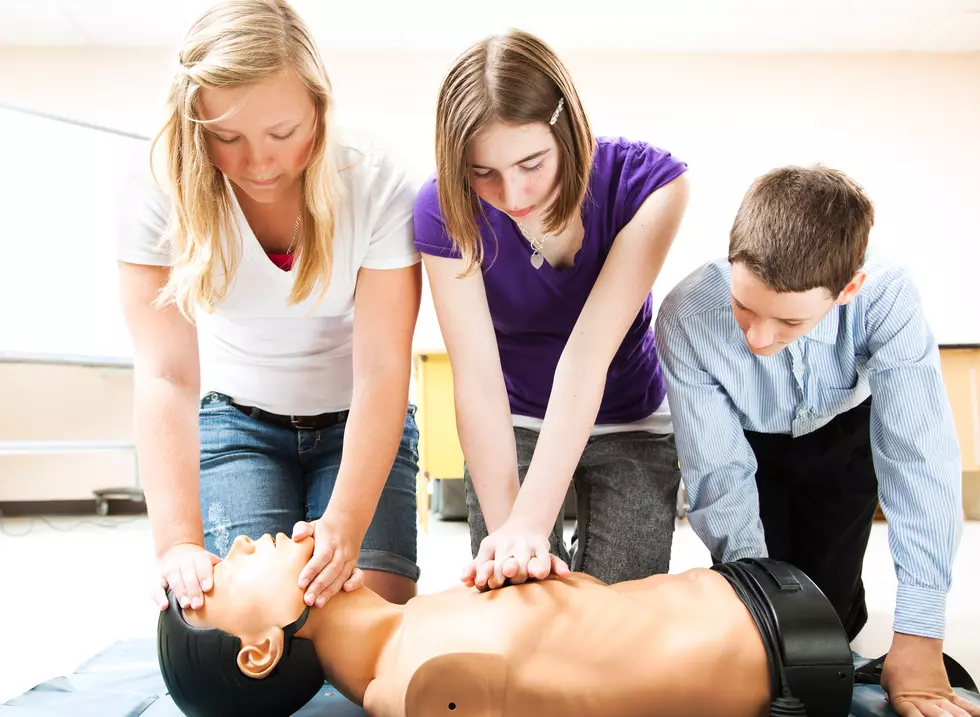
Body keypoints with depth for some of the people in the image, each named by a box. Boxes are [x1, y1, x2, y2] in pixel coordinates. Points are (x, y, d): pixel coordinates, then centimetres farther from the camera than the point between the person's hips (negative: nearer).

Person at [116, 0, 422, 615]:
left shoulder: (377, 184, -23)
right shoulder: (163, 193, -20)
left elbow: (382, 370, -25)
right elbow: (167, 377, -24)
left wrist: (345, 527, -37)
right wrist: (178, 543, -35)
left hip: (358, 422, 0)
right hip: (236, 418, 1)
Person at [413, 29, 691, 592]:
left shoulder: (648, 183, -25)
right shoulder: (445, 209, -22)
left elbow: (588, 354, -33)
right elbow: (477, 378, -26)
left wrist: (531, 523, -37)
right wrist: (504, 528, -33)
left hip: (630, 425, 0)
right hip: (513, 428, 1)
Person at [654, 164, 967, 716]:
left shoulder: (887, 296, -38)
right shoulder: (686, 317, -37)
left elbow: (920, 452, -38)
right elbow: (719, 471, -29)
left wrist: (919, 632, -40)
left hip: (845, 435, 0)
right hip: (746, 442, 0)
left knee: (832, 605, -1)